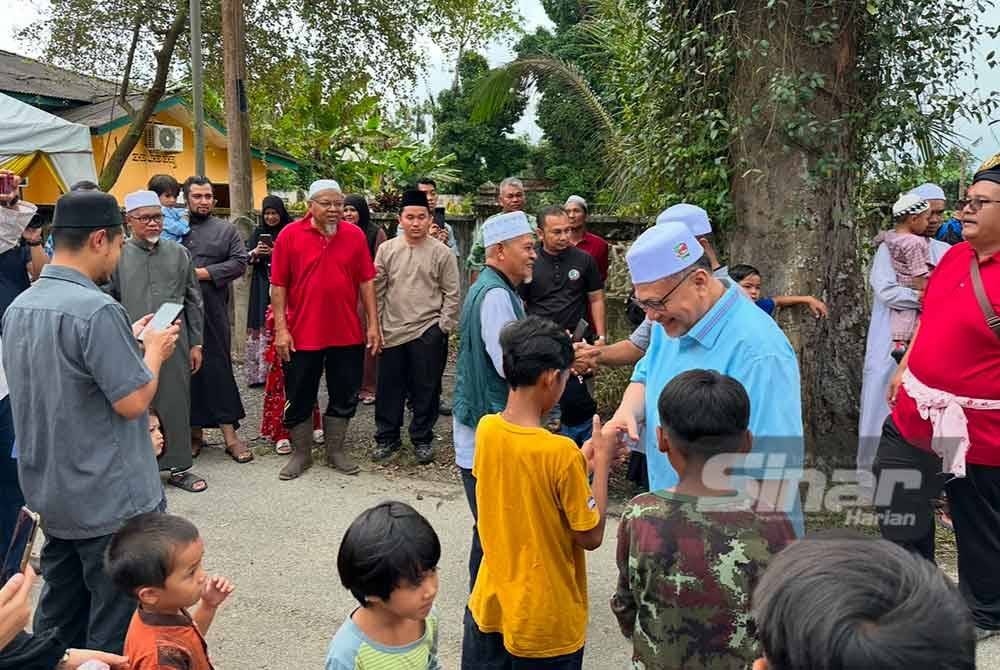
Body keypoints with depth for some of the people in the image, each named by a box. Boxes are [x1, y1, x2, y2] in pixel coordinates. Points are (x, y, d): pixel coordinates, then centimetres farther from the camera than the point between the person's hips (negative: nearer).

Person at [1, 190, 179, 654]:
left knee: (59, 617, 22)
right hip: (111, 500, -8)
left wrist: (129, 342, 11)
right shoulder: (97, 310, -23)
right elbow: (132, 402, -20)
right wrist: (154, 350, -4)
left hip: (49, 494, 8)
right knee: (117, 631, 6)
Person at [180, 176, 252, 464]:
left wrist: (203, 273, -9)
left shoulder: (226, 230, 9)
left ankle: (230, 434, 3)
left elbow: (239, 262, -2)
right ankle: (195, 432, 18)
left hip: (213, 313, -1)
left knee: (219, 369, -1)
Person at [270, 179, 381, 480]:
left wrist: (373, 323, -2)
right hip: (303, 335, -2)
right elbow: (278, 285, -4)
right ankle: (301, 454, 27)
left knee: (344, 397, 12)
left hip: (347, 334, 2)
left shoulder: (355, 235, 0)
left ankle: (335, 451, 29)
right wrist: (281, 329, -9)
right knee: (299, 399, 10)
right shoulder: (290, 235, -5)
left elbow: (366, 282, 3)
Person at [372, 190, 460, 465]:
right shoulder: (387, 250, 3)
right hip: (392, 331, 2)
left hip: (428, 331, -2)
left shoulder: (442, 253, -3)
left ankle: (422, 439, 23)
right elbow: (377, 291, 6)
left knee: (426, 390, 7)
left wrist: (443, 328, -6)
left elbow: (452, 294, -1)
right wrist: (376, 325, 3)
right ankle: (387, 437, 26)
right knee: (389, 388, 11)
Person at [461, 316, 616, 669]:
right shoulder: (561, 452, -27)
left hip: (489, 604, 5)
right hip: (545, 621, -5)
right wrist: (601, 463, -10)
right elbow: (590, 537, -16)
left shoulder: (486, 429, -9)